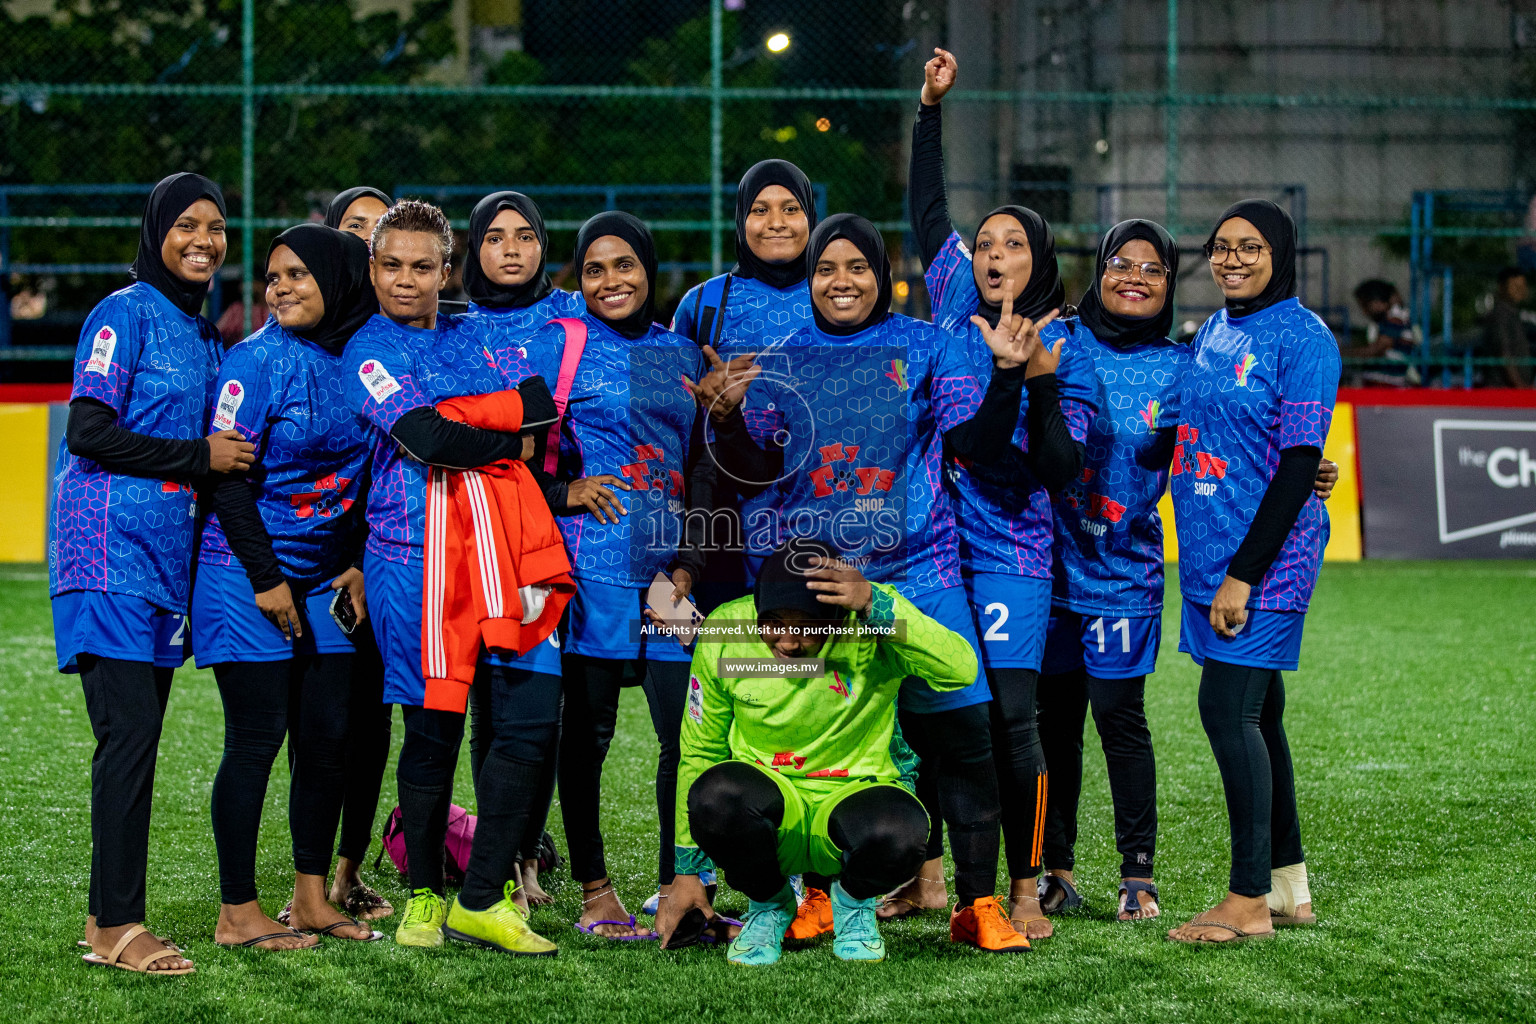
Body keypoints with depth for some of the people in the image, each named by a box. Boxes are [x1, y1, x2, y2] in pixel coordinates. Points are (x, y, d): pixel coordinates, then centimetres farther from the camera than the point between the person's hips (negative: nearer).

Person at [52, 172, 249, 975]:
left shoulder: (202, 334, 18)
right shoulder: (126, 314, -6)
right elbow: (88, 433, -14)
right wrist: (200, 457, -12)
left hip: (166, 548, 8)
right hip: (111, 548, -8)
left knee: (138, 735, 7)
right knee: (129, 730, -11)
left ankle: (110, 915, 12)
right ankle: (115, 925, -8)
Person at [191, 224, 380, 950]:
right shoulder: (257, 361, -11)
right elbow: (227, 479, -13)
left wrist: (356, 562, 8)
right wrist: (266, 579, -14)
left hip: (324, 580, 6)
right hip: (248, 571, -6)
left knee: (330, 737, 6)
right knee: (257, 739, -5)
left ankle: (311, 900, 18)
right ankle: (237, 913, 3)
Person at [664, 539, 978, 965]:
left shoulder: (874, 625, -16)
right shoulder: (724, 632, -11)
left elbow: (961, 670, -33)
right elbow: (700, 753, 1)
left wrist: (875, 605, -41)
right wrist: (687, 872, 4)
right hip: (768, 812, 1)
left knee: (896, 833, -37)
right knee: (716, 792, -35)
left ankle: (853, 901, 3)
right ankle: (769, 905, 0)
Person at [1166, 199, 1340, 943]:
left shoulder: (1302, 338, -10)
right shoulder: (1212, 333, 14)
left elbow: (1299, 466, -16)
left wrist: (1245, 573, -19)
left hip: (1265, 554, -8)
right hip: (1211, 550, 8)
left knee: (1229, 709, -11)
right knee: (1254, 715, 11)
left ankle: (1249, 902, -7)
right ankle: (1289, 887, 19)